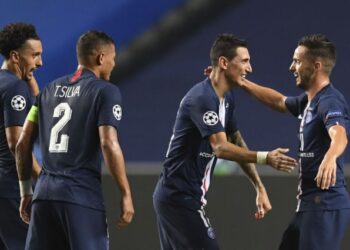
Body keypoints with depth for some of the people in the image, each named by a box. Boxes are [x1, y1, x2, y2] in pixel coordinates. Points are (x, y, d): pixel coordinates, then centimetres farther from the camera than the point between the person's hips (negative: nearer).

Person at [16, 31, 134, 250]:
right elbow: (108, 145, -14)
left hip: (45, 192, 6)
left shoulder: (51, 90, 16)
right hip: (83, 195, -6)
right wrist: (126, 194, -10)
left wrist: (26, 192, 21)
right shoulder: (105, 91, -2)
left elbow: (23, 144, 15)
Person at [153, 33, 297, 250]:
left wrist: (260, 188, 12)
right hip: (181, 197, -10)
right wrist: (265, 158, -37)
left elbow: (238, 143, 17)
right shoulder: (202, 98, -20)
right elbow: (220, 148, -28)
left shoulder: (226, 99, 11)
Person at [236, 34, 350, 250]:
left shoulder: (330, 101, -16)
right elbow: (279, 101, 37)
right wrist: (243, 84, 32)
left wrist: (330, 158, -58)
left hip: (325, 205, -11)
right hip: (309, 203, 11)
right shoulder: (309, 101, 16)